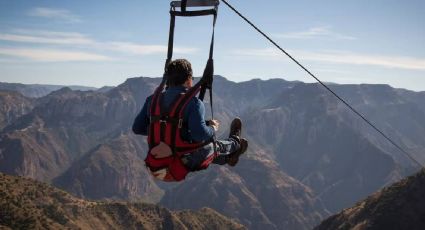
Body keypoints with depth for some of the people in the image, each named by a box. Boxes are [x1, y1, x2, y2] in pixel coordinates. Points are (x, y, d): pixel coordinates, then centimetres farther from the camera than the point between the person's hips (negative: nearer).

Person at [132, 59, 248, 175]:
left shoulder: (152, 100, -3)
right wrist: (213, 128, -8)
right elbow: (200, 134, -31)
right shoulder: (193, 102, -20)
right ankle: (235, 143, 55)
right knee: (215, 145, 24)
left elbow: (137, 128, 2)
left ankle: (226, 157, 54)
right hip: (187, 163, -5)